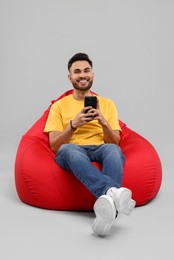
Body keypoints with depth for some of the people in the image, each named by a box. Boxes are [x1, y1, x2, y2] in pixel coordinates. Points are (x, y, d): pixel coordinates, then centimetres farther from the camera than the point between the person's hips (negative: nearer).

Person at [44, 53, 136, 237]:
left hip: (100, 151, 1)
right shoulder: (59, 106, 14)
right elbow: (54, 145, 4)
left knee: (113, 150, -36)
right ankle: (114, 191, -58)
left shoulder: (107, 104, 18)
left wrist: (103, 122, -10)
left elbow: (115, 142, 10)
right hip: (72, 153, -1)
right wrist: (74, 124, -12)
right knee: (69, 149, -39)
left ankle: (107, 200, -59)